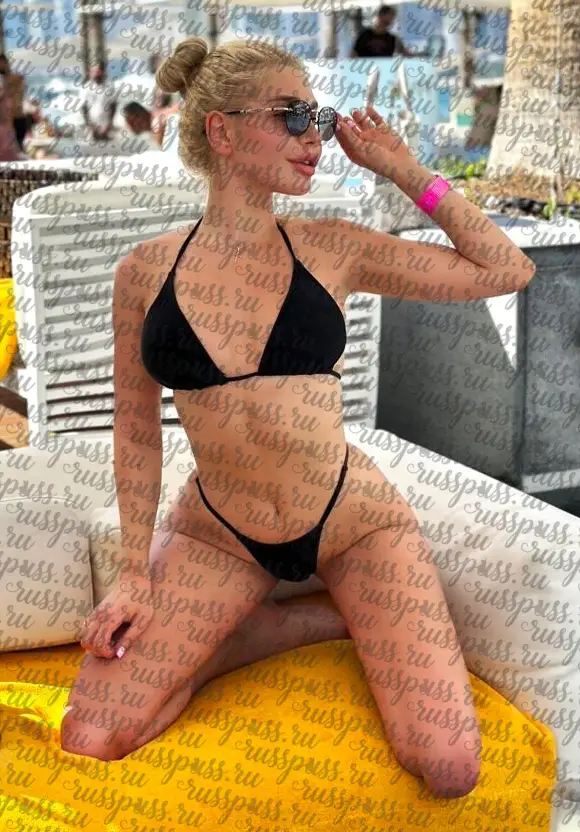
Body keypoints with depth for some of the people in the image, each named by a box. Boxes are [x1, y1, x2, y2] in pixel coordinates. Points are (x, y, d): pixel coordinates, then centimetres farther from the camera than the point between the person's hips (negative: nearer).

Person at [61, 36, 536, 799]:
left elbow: (509, 270, 0)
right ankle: (324, 620, 1)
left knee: (451, 772, -16)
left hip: (353, 522, -1)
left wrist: (404, 170, -5)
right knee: (87, 746, -12)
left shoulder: (332, 248, -6)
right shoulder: (145, 271, -5)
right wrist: (135, 572, -2)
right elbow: (137, 430, 4)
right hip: (216, 535, 2)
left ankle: (357, 617, 10)